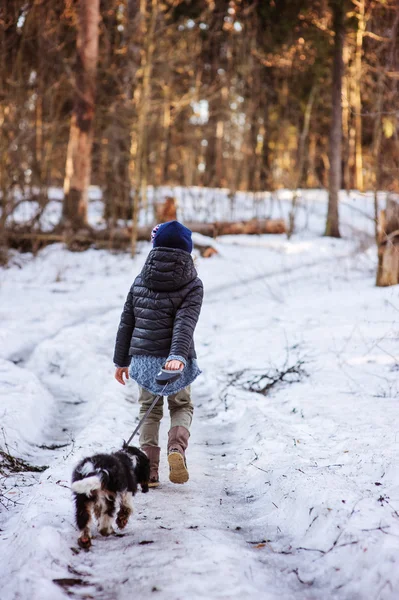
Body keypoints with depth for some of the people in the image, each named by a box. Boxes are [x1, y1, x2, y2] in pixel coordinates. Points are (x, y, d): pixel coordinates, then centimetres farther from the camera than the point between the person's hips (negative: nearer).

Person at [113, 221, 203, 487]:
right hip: (175, 359, -2)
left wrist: (121, 361, 17)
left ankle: (149, 469, 8)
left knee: (150, 411, 15)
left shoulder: (141, 281, 7)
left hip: (143, 356, 3)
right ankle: (177, 447, -10)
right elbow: (185, 324, -19)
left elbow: (126, 323, 10)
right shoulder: (192, 286, -4)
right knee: (182, 406, 18)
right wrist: (178, 355, -30)